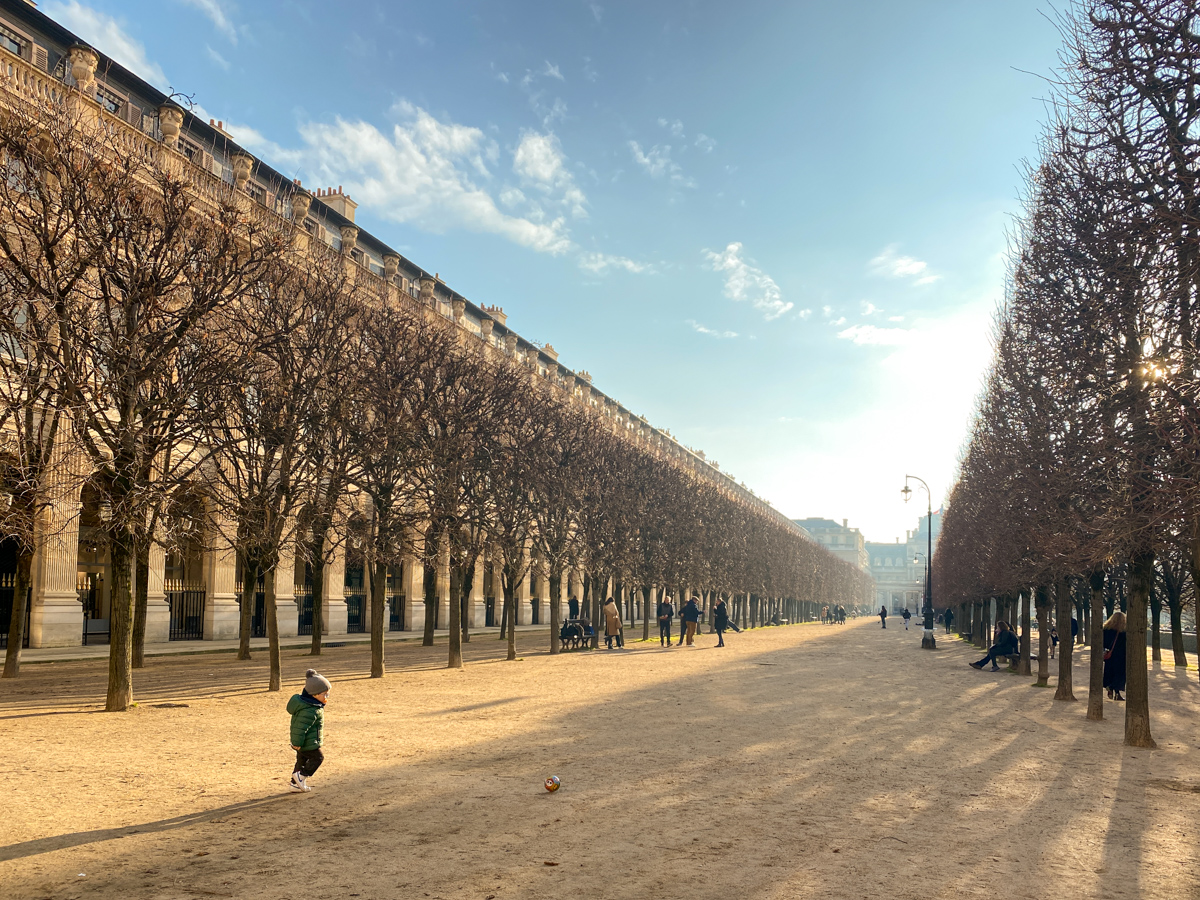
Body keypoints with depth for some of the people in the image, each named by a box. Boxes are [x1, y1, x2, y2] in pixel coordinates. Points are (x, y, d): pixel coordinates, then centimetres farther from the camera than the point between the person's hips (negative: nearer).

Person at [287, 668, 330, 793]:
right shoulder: (310, 711, -29)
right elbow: (300, 727, -29)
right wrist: (297, 743, -23)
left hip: (303, 742, 10)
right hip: (308, 744, -10)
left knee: (302, 760, 19)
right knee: (317, 758, 2)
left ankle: (295, 783, 29)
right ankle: (301, 775, 5)